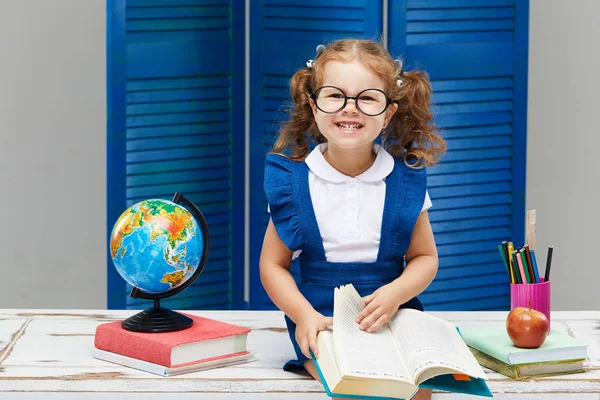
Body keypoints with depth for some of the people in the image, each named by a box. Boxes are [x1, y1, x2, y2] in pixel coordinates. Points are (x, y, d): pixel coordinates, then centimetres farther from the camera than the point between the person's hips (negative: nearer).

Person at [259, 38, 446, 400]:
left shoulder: (405, 180, 1)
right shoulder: (293, 181, -2)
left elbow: (425, 257, 9)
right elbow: (273, 264, 2)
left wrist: (396, 293, -13)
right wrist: (304, 315, -15)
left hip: (394, 317, 2)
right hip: (321, 322, -2)